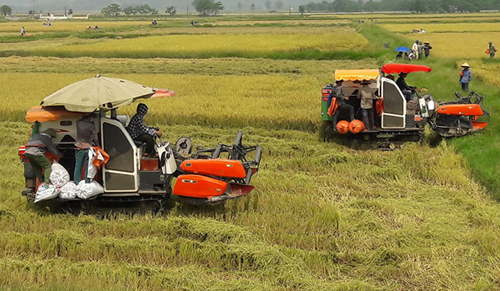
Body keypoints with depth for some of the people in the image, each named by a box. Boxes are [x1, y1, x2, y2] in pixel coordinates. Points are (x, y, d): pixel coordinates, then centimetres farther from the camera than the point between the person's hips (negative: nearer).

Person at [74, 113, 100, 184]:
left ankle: (77, 183, 11)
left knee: (78, 167, 9)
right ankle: (87, 183, 6)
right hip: (88, 148, -3)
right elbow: (95, 138, -6)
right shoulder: (91, 125, -12)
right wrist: (98, 146, 7)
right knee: (88, 167, 4)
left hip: (79, 148, 3)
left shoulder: (78, 122, -4)